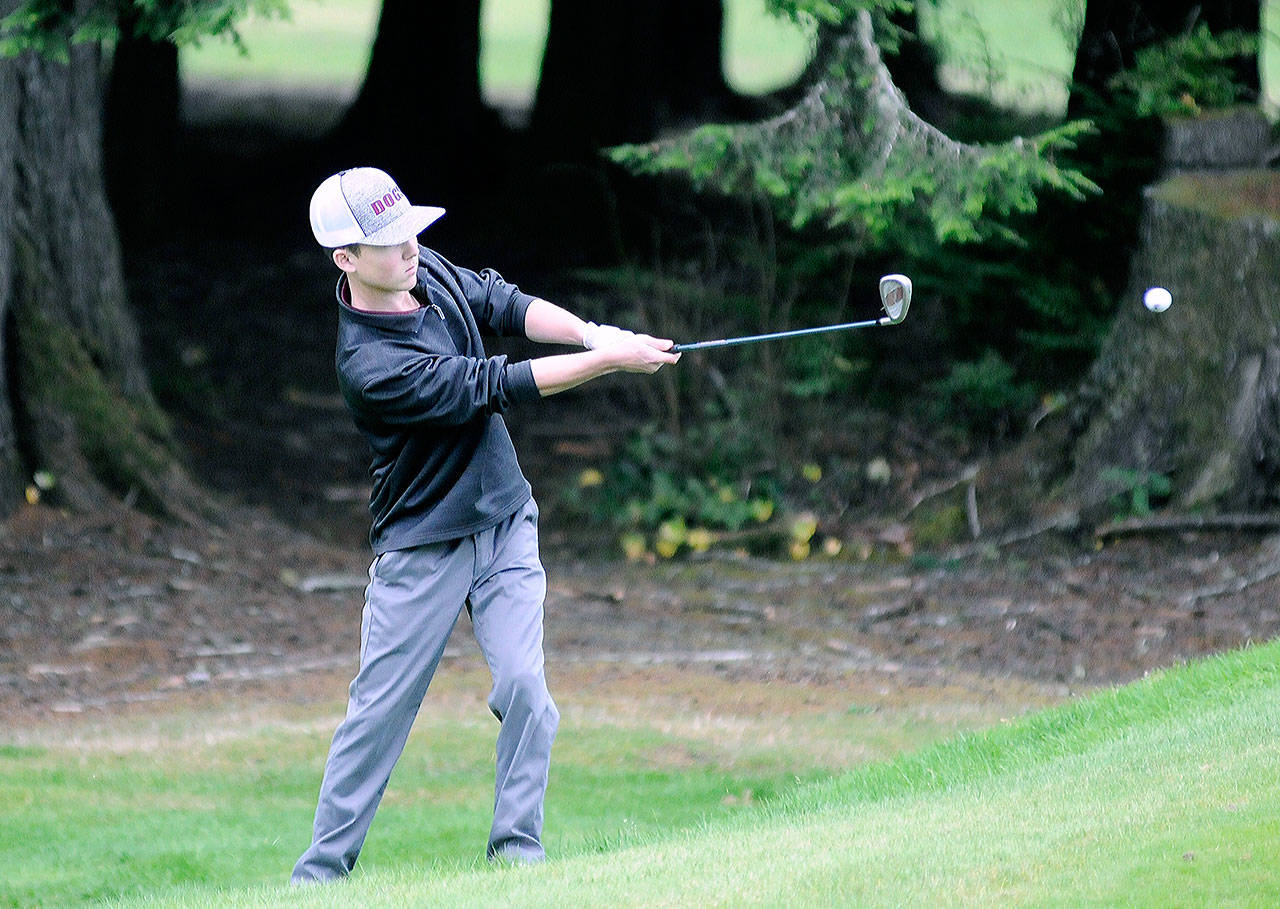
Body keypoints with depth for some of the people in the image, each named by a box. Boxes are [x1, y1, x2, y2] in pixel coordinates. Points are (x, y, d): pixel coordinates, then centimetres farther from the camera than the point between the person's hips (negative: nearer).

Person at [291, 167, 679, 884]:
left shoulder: (429, 270, -3)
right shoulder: (372, 367, -27)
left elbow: (506, 306, 2)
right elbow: (495, 386, -26)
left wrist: (592, 332, -18)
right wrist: (610, 361, -23)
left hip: (506, 524, 6)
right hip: (422, 549, -6)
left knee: (523, 683, -9)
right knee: (380, 709, -2)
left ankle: (518, 846, -1)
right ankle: (322, 868, 8)